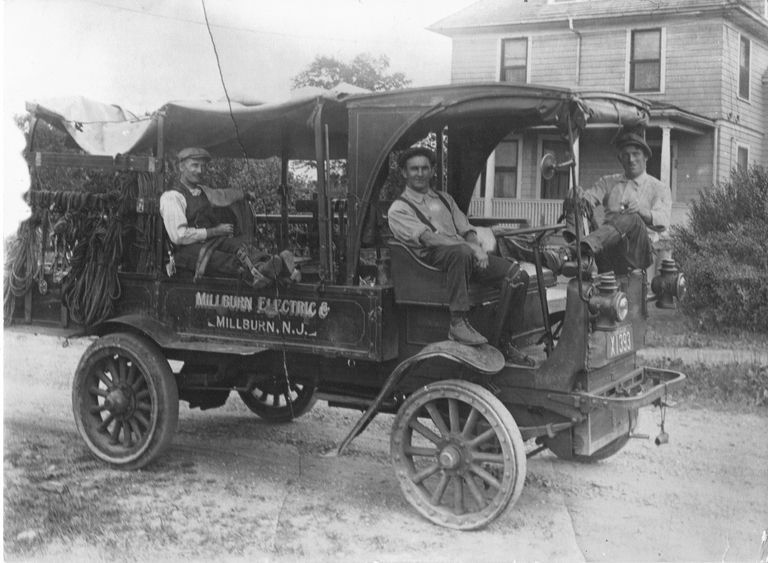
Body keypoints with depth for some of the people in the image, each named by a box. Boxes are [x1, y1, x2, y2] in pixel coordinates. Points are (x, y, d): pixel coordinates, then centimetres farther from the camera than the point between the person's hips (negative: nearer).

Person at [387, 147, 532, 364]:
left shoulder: (444, 199, 28)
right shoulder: (398, 209, 5)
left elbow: (467, 230, 19)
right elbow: (428, 238, -10)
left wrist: (477, 248, -6)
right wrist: (470, 247, -19)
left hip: (465, 253, 6)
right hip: (433, 257, -6)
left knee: (518, 275, -13)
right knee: (462, 252, -42)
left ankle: (502, 342, -7)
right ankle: (458, 322, -37)